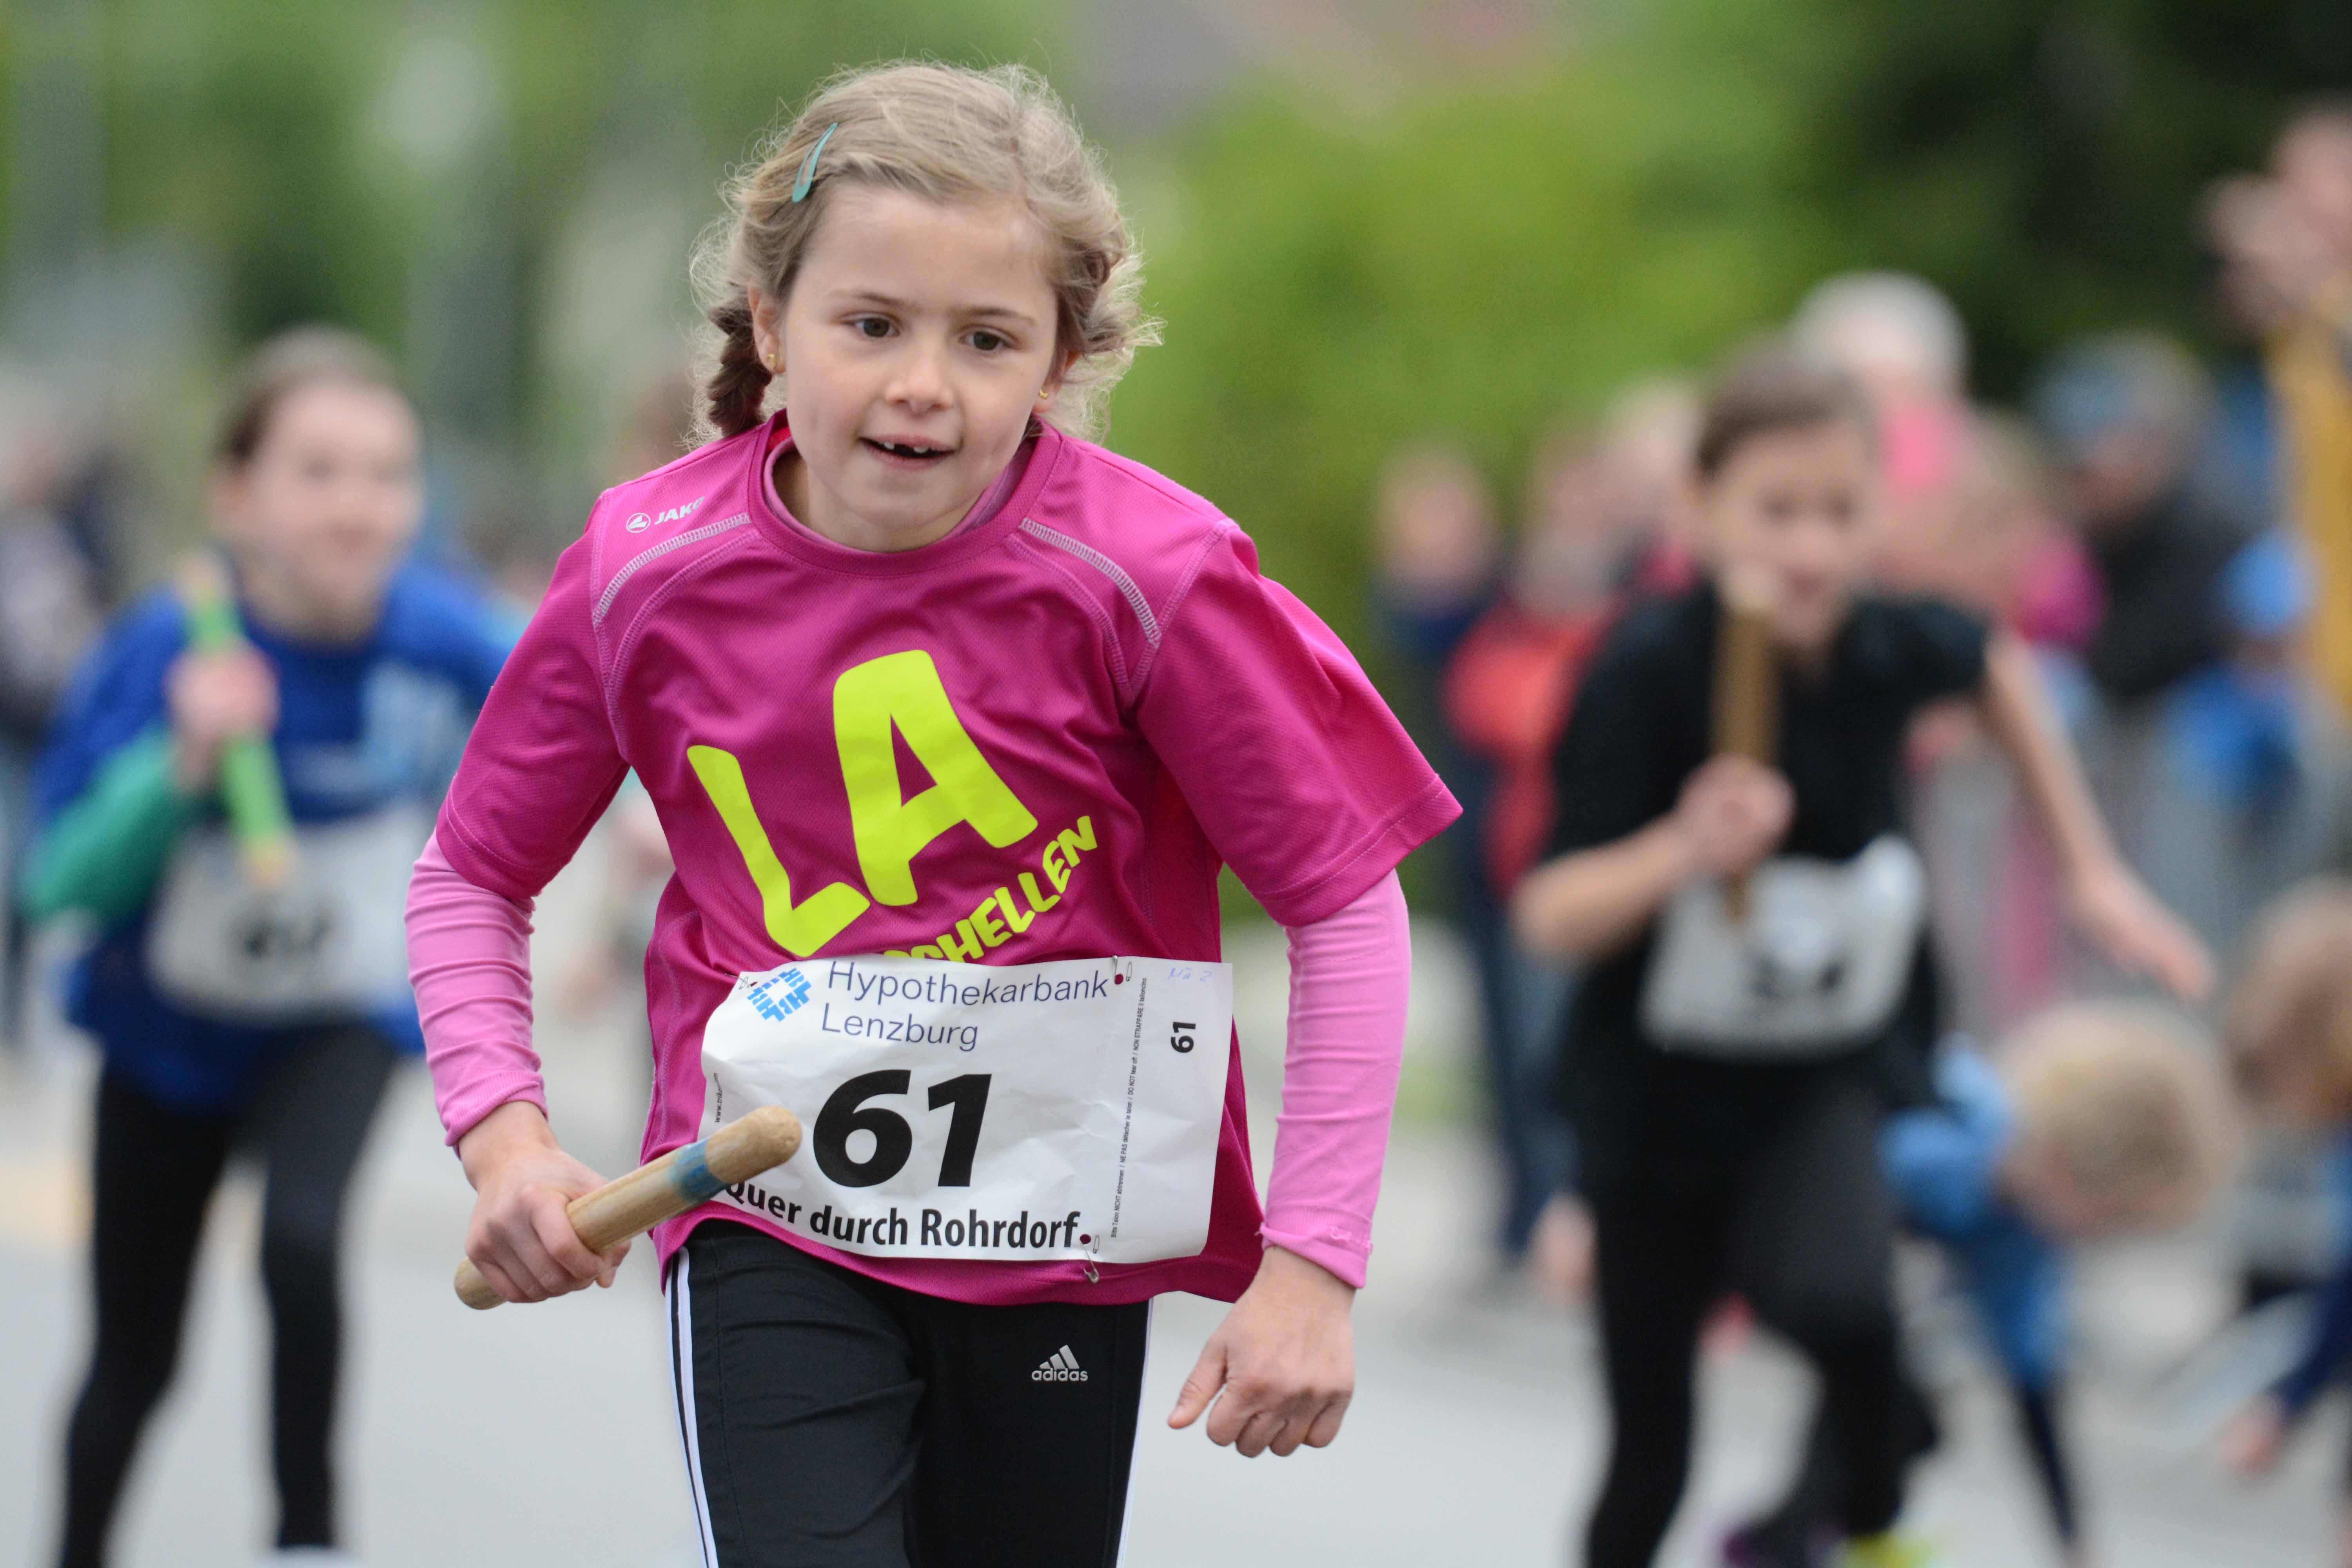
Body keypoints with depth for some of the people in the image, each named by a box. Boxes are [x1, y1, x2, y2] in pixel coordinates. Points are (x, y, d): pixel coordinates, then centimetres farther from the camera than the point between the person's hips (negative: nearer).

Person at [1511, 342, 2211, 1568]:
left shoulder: (1893, 648, -12)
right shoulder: (1648, 670, -23)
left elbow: (1998, 666, 14)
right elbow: (1551, 914, -25)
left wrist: (2091, 868, 16)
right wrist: (1683, 851, -42)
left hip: (1835, 1071, 1)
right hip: (1660, 1087, -1)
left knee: (1837, 1297, -31)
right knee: (1650, 1462, 7)